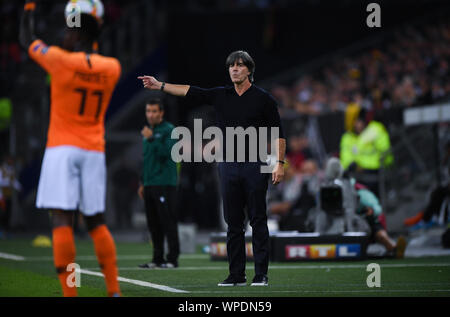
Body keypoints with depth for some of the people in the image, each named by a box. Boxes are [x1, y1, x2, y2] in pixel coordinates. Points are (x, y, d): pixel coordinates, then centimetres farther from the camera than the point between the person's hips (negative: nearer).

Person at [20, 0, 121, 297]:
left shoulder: (61, 60, -9)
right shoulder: (111, 68, 2)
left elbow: (27, 40, 8)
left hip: (62, 149, -5)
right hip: (94, 151, 5)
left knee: (62, 220, -8)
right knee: (96, 221, 12)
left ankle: (69, 291, -16)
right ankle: (114, 289, 9)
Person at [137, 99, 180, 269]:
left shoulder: (169, 130, -4)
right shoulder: (147, 132, 19)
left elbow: (167, 152, -17)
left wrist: (151, 139, -22)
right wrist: (142, 183, 23)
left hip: (165, 184, -8)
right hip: (149, 185, 8)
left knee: (168, 221, -8)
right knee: (153, 224, 8)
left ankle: (172, 259, -7)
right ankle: (157, 258, 12)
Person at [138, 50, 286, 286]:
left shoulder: (263, 99, 0)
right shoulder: (220, 96, 11)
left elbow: (277, 133, -1)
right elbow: (189, 91, 9)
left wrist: (279, 163, -9)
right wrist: (160, 86, 1)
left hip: (255, 167, -4)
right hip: (228, 167, 4)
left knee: (258, 221, -3)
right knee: (233, 223, 5)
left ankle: (261, 274, -1)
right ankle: (236, 275, 8)